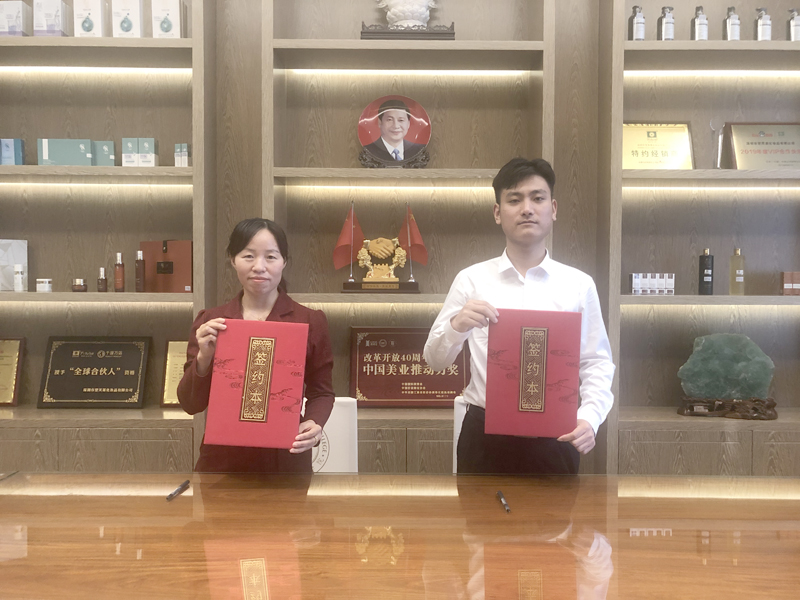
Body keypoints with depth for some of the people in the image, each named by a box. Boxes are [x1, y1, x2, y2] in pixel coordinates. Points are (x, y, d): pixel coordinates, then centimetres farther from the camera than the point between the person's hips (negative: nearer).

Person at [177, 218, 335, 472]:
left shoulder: (311, 321, -3)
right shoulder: (209, 322, 2)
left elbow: (321, 392, 4)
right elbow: (191, 404, 0)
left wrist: (314, 424, -17)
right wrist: (204, 357, -18)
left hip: (285, 460, -1)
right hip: (222, 460, 1)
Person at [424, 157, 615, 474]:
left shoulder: (579, 284, 3)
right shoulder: (471, 280, 2)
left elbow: (597, 362, 4)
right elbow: (435, 360, 3)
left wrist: (589, 418, -14)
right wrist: (457, 325, -19)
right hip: (485, 436, 0)